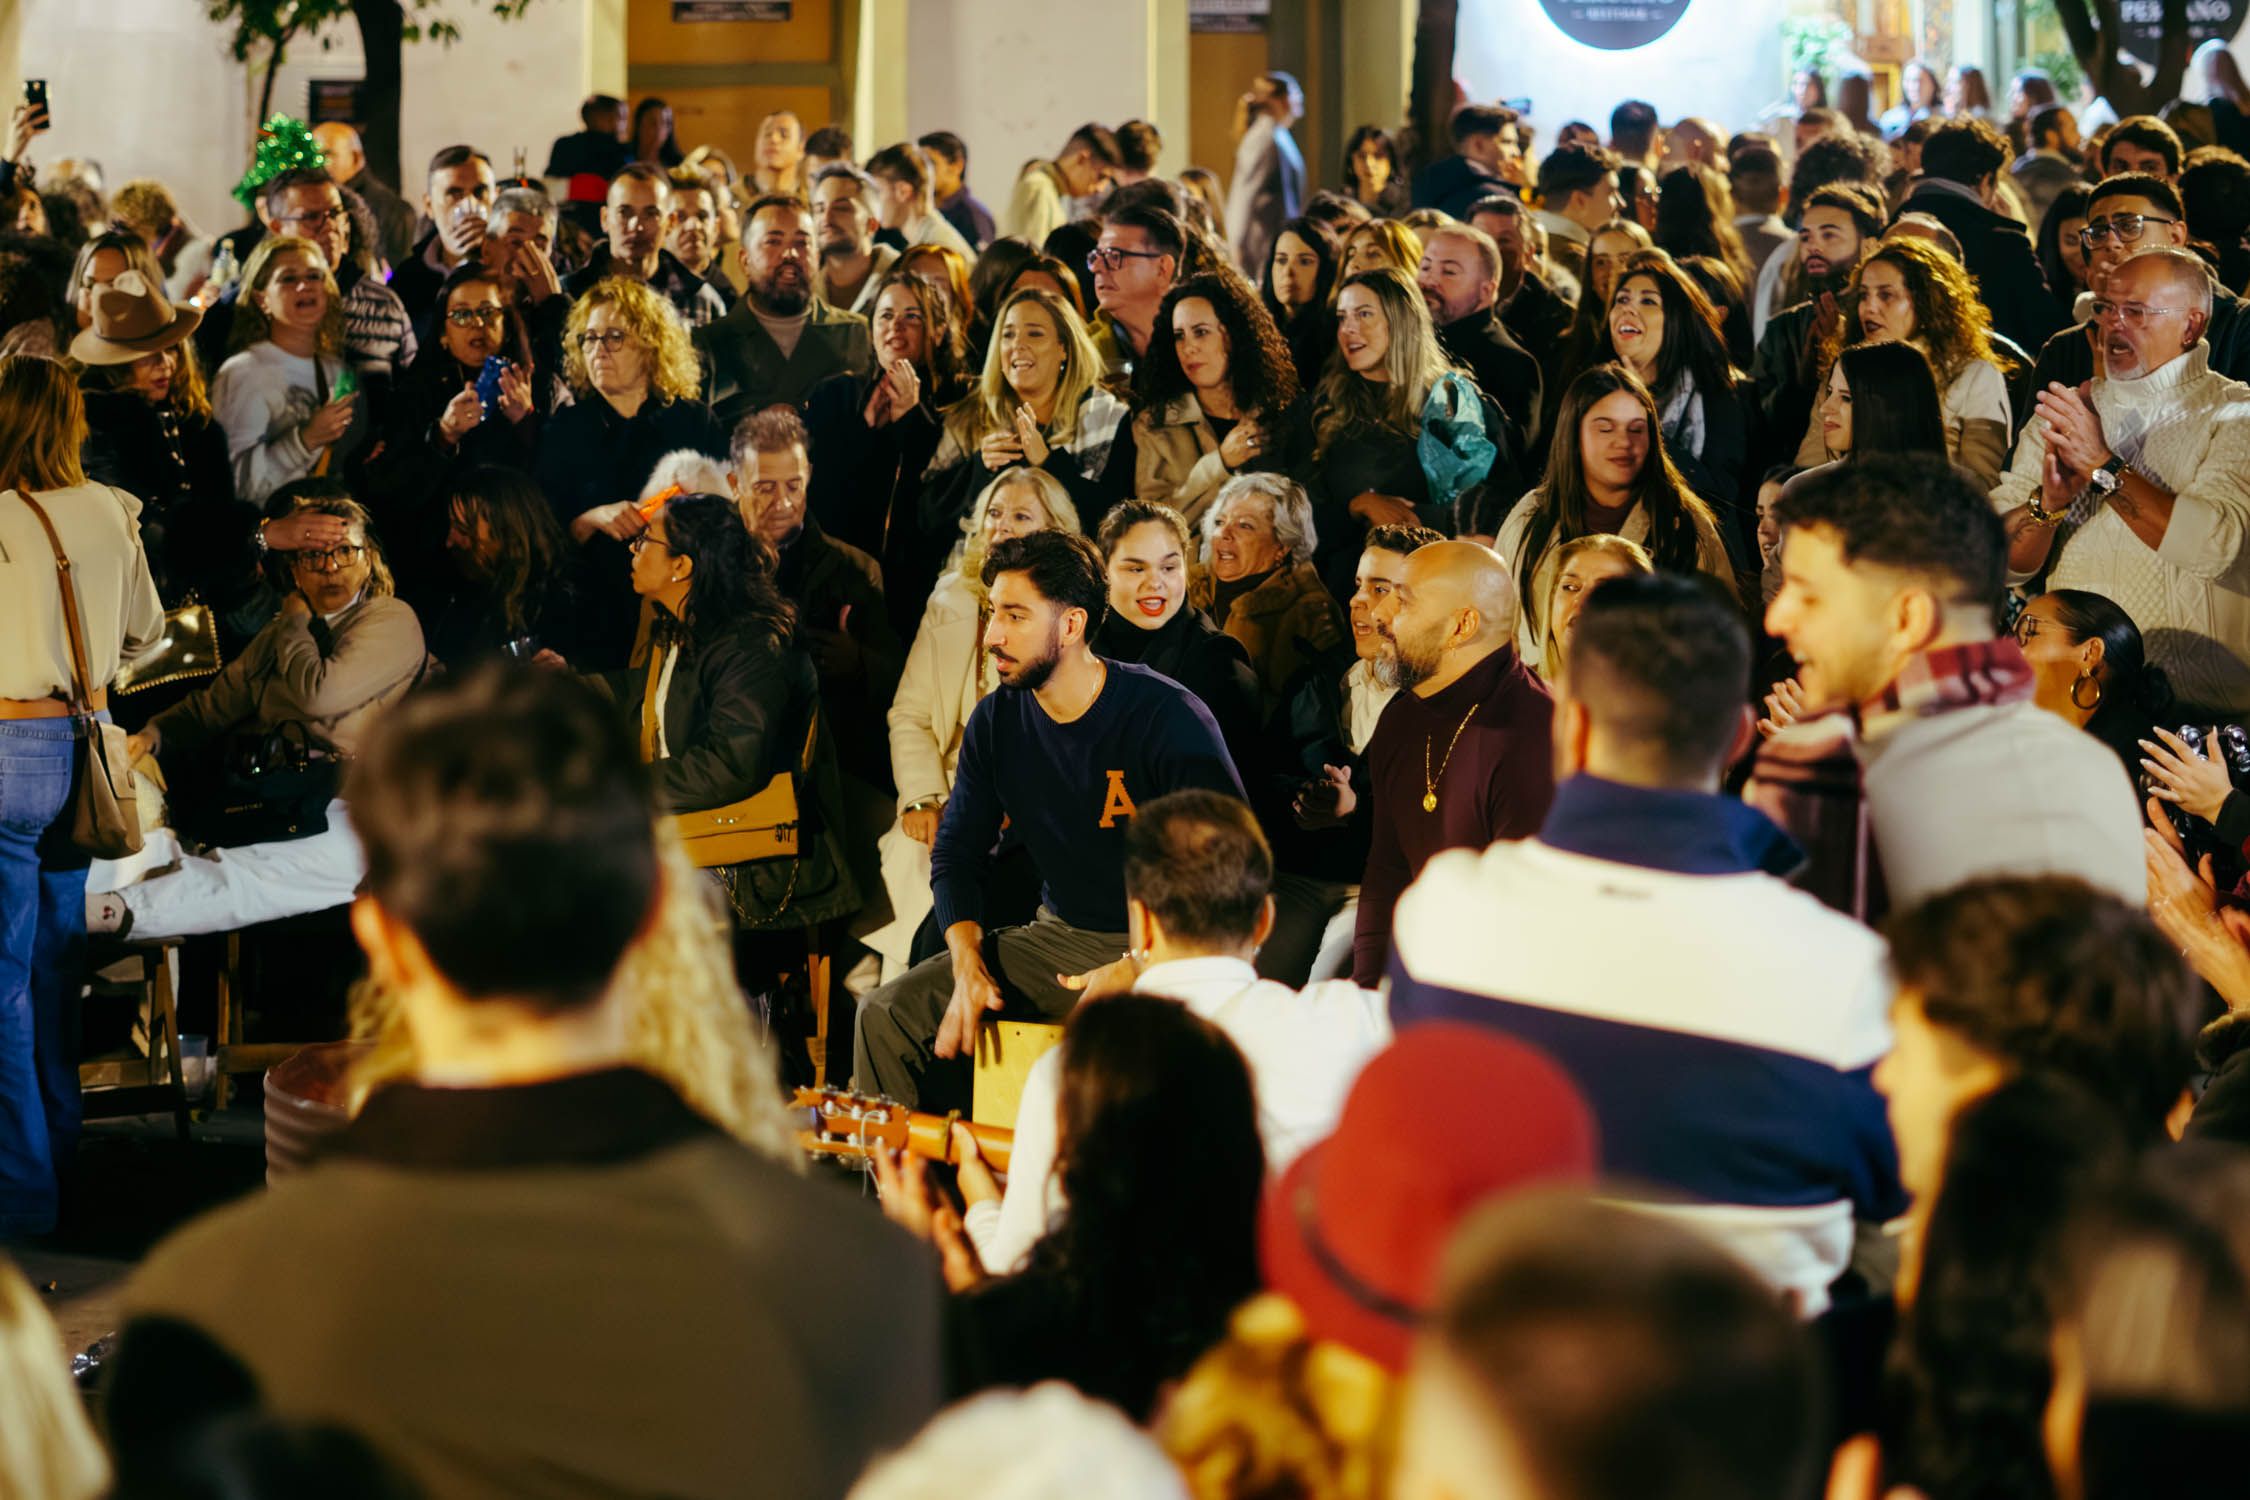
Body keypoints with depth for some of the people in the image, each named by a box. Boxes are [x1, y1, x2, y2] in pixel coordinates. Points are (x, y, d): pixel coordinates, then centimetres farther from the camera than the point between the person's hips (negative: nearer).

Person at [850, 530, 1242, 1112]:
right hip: (1059, 937, 5)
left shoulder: (1170, 718, -15)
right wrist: (969, 970, -10)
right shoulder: (997, 721, 2)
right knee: (887, 1014, -9)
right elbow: (956, 854, 8)